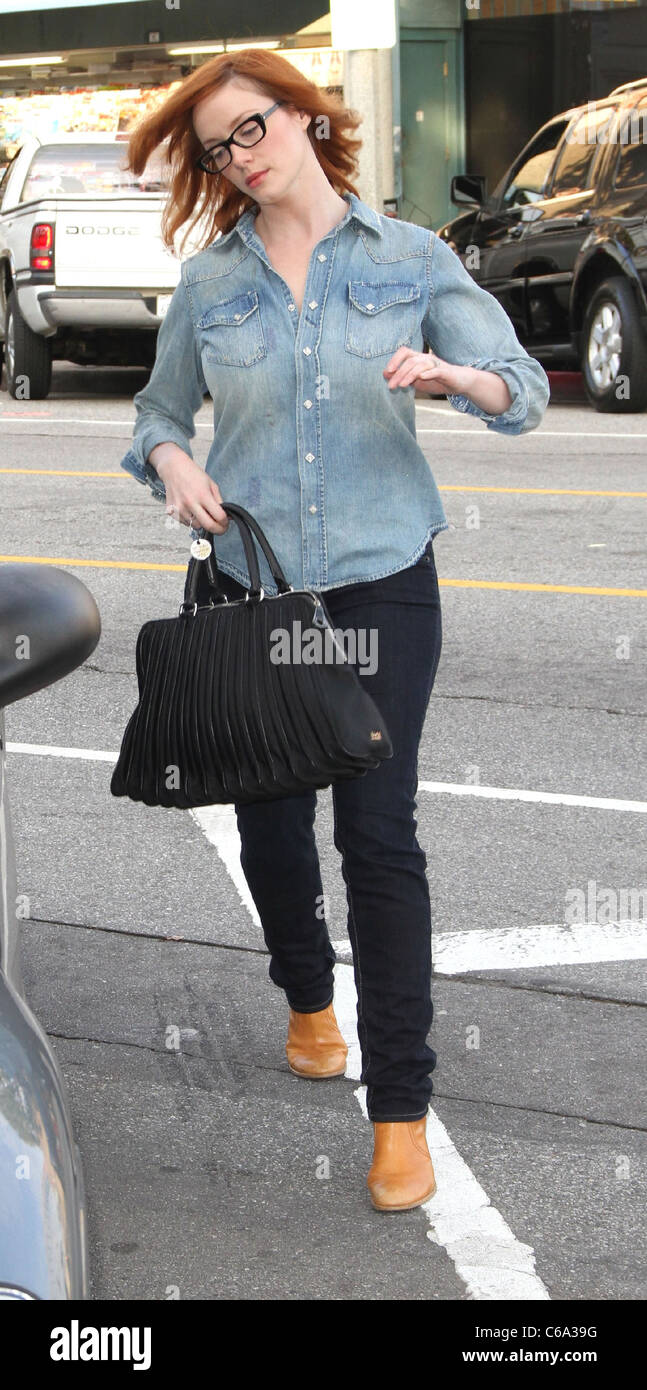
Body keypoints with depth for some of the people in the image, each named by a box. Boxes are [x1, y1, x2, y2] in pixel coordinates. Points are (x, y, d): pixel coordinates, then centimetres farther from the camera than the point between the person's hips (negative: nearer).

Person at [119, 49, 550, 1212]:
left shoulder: (411, 259, 1)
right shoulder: (210, 281, 5)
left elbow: (526, 390, -1)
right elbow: (158, 407, 15)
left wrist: (458, 375, -23)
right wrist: (171, 461, -8)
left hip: (382, 580, -2)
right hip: (253, 582, 3)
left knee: (379, 831, -9)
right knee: (270, 823, 11)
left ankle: (400, 1108, -4)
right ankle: (308, 997, 41)